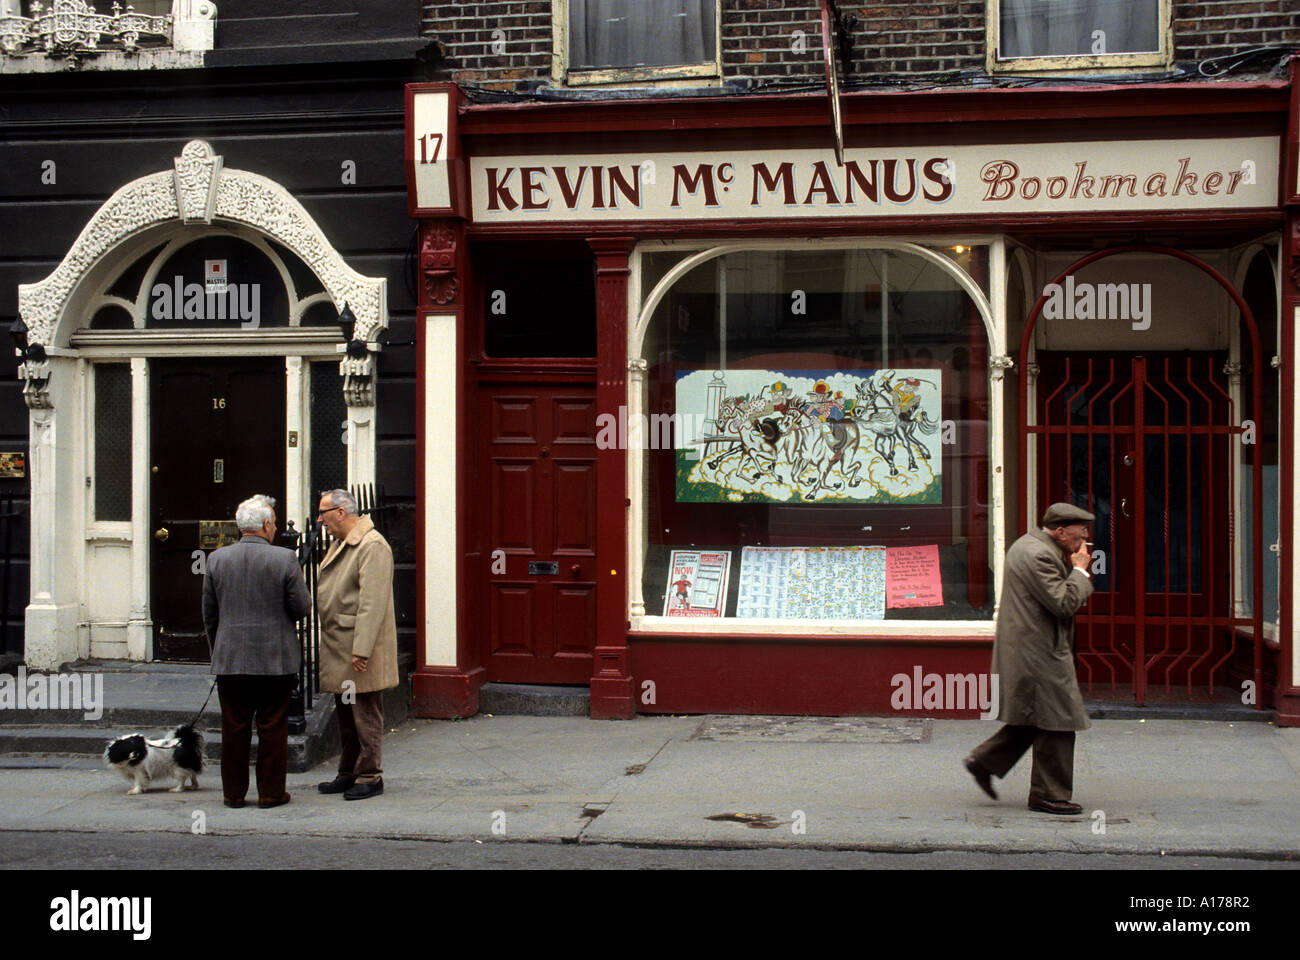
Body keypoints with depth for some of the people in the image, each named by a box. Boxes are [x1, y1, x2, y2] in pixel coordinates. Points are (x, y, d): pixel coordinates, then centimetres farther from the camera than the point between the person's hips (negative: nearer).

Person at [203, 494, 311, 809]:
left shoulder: (217, 559, 0)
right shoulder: (284, 559, -10)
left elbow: (209, 614, 7)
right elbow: (302, 608, -7)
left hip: (230, 660, 3)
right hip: (276, 659, -3)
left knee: (234, 728, 10)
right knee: (272, 728, 5)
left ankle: (234, 792, 16)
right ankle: (271, 792, 10)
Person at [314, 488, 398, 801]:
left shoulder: (372, 546, -15)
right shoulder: (339, 544, 17)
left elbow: (372, 603, -21)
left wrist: (361, 650, -24)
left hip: (360, 651, -10)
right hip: (338, 647, 10)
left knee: (365, 715, -2)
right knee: (346, 715, 16)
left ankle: (370, 777, 5)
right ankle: (348, 774, 24)